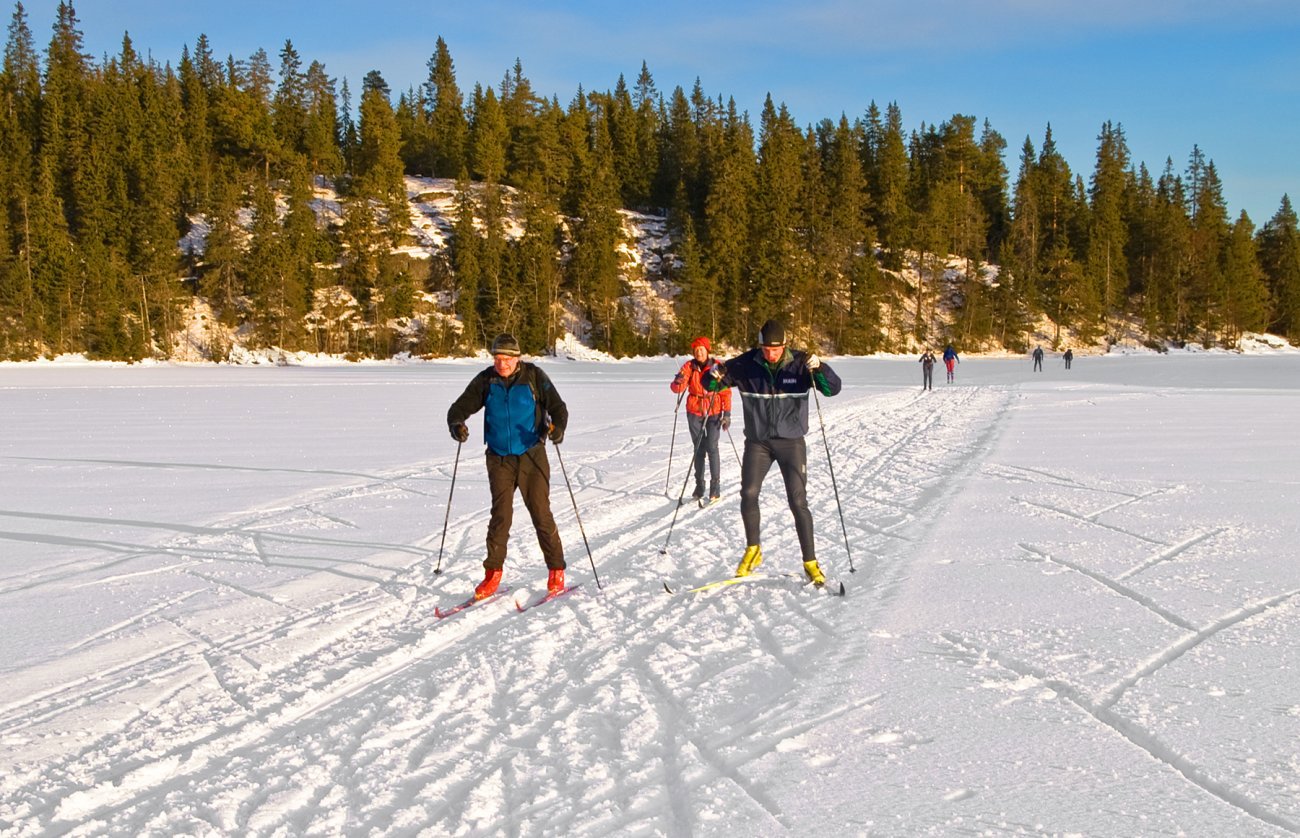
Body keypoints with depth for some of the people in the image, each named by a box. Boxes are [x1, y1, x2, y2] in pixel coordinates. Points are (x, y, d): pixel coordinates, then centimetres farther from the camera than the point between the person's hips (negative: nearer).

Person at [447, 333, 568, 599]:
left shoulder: (534, 377, -6)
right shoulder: (485, 381, 0)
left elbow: (557, 407, -8)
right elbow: (460, 407, 0)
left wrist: (558, 427, -29)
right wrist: (456, 424, -22)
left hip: (532, 456, -2)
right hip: (499, 458, 2)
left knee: (541, 512, -2)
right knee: (501, 513, -6)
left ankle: (556, 570, 11)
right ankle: (493, 572, 4)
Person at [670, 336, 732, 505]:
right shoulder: (689, 367, -2)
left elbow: (726, 392, -3)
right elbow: (678, 388, -10)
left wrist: (727, 413, -8)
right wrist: (678, 381, -32)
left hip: (713, 413, -2)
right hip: (695, 413, 2)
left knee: (711, 448, -9)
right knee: (699, 449, 8)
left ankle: (715, 487, -3)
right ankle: (699, 485, 16)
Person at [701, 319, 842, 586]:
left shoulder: (800, 363, -9)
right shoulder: (746, 365, -7)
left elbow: (833, 388, -15)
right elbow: (710, 385, 2)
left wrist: (819, 368, -33)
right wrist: (714, 376, -21)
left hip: (791, 441, -1)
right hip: (757, 441, 1)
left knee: (798, 501, -5)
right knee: (748, 494, -9)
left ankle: (810, 563, 4)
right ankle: (752, 550, 13)